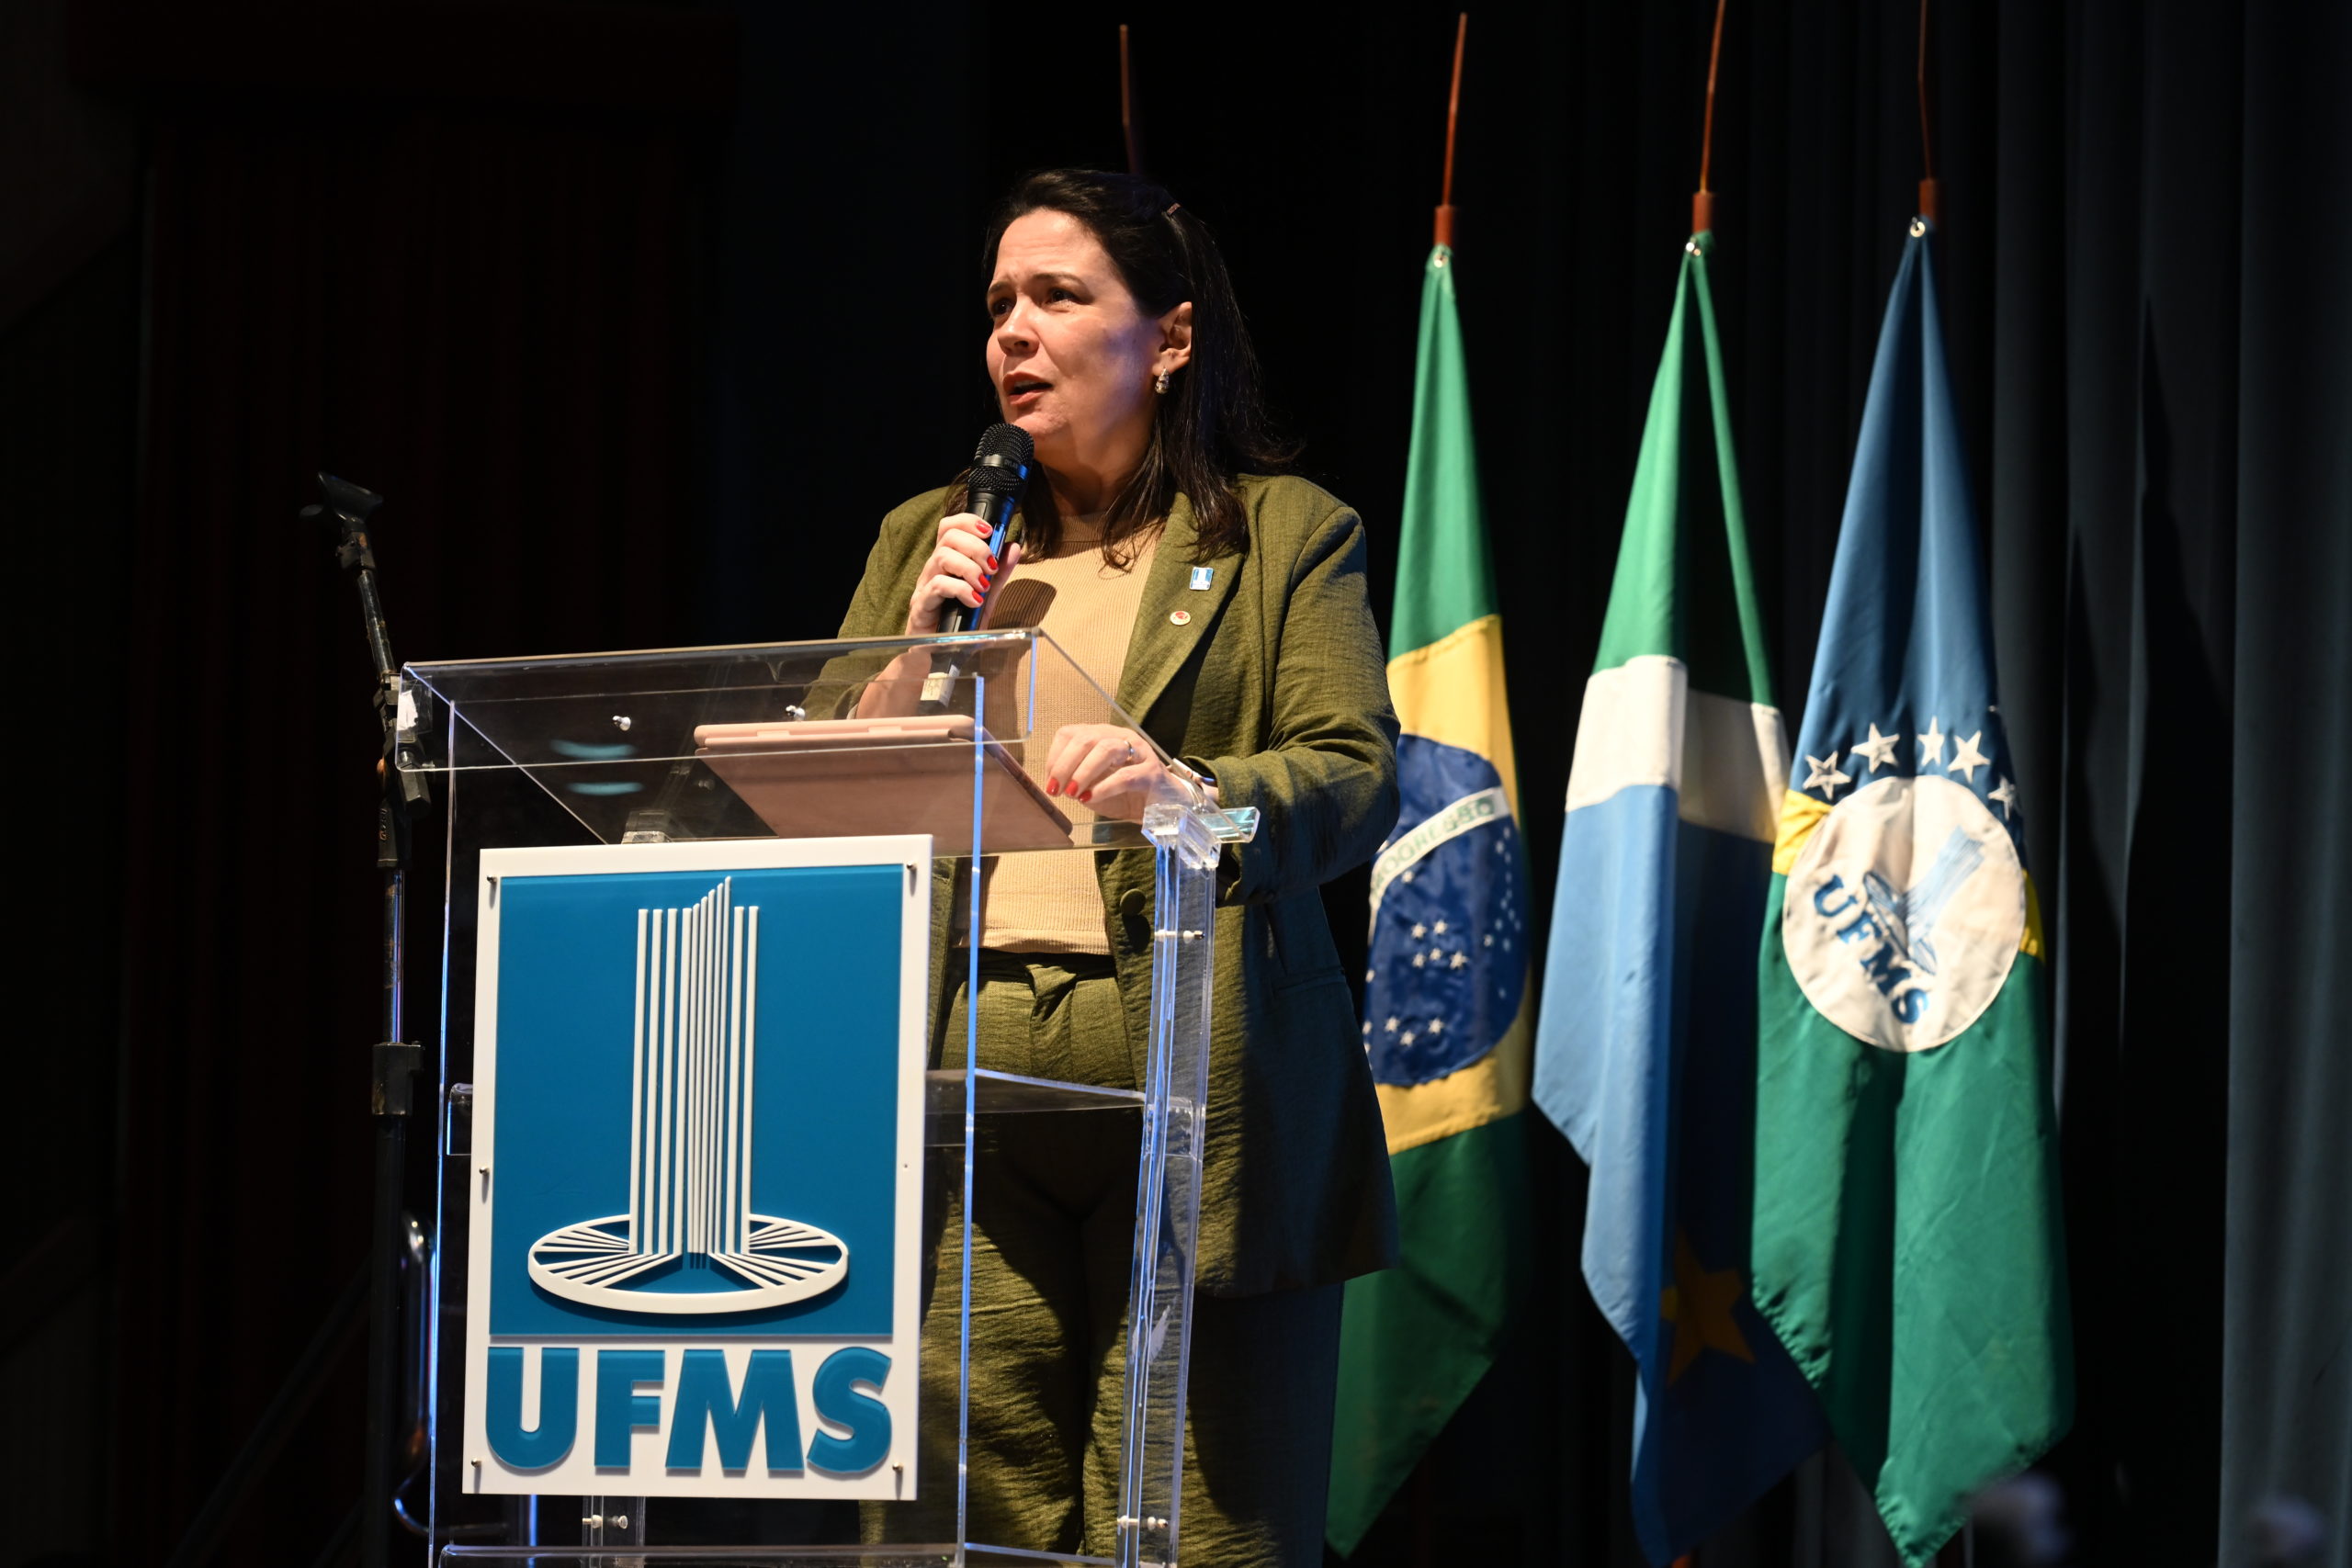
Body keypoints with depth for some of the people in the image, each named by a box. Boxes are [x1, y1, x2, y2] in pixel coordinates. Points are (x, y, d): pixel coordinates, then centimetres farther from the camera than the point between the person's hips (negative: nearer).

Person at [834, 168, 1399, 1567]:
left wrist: (1191, 793, -23)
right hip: (960, 1085, 3)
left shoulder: (1287, 536, 11)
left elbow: (1359, 780, -4)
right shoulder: (927, 543, 22)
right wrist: (915, 654, 1)